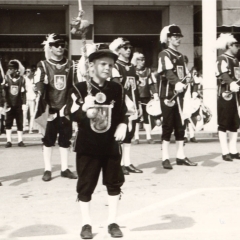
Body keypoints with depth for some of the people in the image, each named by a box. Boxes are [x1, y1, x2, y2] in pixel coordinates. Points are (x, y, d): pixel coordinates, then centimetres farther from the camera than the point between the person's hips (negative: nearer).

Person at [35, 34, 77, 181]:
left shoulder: (70, 65, 8)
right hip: (50, 109, -3)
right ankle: (48, 170, 11)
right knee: (48, 140, 4)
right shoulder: (43, 66, -2)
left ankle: (65, 169, 16)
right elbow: (39, 88, -6)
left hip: (66, 108, 3)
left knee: (65, 140, 7)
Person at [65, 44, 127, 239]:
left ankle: (112, 222, 24)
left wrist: (123, 125, -9)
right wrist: (84, 110, -31)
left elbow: (123, 113, 9)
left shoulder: (117, 89, 2)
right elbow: (70, 113, -13)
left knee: (114, 183, 10)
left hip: (111, 145, 3)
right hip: (87, 146, -2)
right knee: (85, 185, 5)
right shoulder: (81, 88, -7)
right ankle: (86, 224, 20)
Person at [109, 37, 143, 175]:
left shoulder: (132, 67, 19)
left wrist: (138, 106, 18)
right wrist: (126, 102, -21)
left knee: (130, 134, 10)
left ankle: (127, 163, 16)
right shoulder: (115, 66, -7)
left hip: (132, 106, 8)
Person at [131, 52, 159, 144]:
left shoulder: (148, 71, 10)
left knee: (147, 117, 4)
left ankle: (149, 137, 7)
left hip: (146, 98, 3)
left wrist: (155, 94, 0)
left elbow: (152, 83, 10)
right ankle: (136, 137, 8)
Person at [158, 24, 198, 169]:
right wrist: (177, 83, -39)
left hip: (180, 94, 7)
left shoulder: (180, 56, 19)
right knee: (168, 125, -5)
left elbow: (185, 76, 19)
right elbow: (168, 72, -24)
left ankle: (181, 156, 15)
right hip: (168, 95, -7)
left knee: (180, 125, 8)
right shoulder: (164, 54, -6)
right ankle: (165, 158, -1)